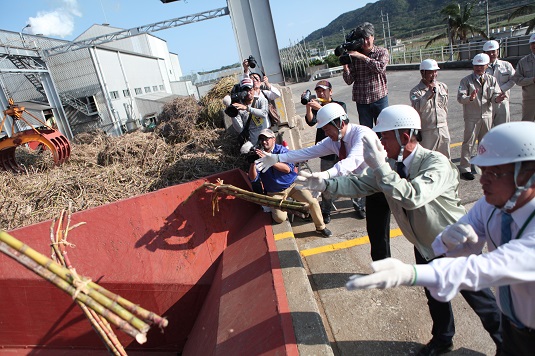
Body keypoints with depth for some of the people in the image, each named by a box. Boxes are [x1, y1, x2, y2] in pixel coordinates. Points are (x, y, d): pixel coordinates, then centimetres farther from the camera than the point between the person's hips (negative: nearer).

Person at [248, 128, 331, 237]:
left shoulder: (281, 150, -8)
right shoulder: (258, 154, -3)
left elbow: (288, 168, -26)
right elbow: (253, 178, -11)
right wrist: (253, 162, -28)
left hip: (292, 185, 0)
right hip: (275, 193, 1)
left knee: (312, 202, -19)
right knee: (279, 218, -21)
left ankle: (320, 227, 8)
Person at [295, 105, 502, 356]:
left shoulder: (436, 163, -32)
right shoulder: (389, 165, -11)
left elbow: (412, 197, -47)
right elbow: (358, 184, -9)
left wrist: (380, 166, -45)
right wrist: (323, 184, -23)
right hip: (425, 246, 6)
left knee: (480, 300, 14)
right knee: (434, 296, 24)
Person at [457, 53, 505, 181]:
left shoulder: (492, 80, 8)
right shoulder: (466, 80, -4)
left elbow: (495, 95, 0)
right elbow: (460, 97, -14)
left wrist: (497, 98, -24)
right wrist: (470, 98, -35)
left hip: (487, 115, 4)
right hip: (471, 116, -4)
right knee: (469, 142, -5)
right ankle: (465, 169, 1)